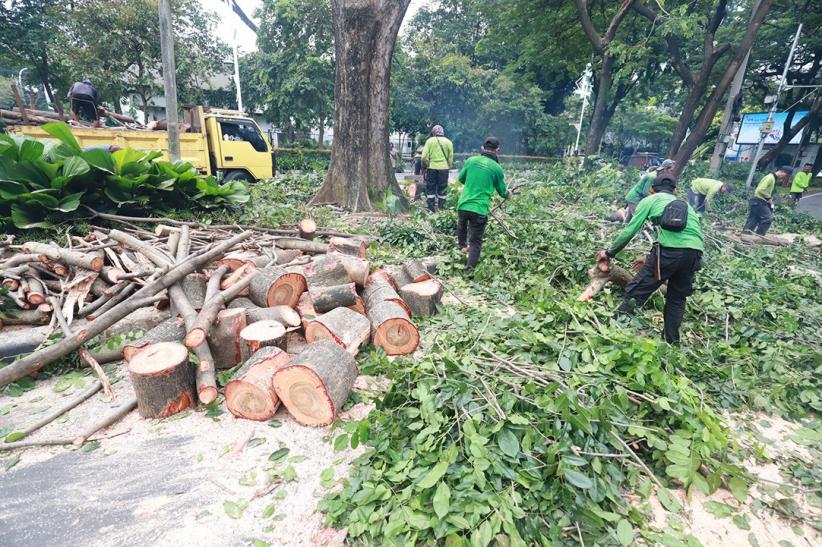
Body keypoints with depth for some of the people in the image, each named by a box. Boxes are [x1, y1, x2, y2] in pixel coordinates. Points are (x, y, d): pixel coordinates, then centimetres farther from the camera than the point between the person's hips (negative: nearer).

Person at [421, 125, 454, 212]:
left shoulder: (430, 141, 2)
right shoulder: (448, 142, 7)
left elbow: (424, 156, -4)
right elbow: (451, 157, 5)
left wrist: (425, 165, 11)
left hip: (432, 167, -1)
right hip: (444, 168, 1)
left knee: (430, 188, 7)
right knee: (442, 189, 8)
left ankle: (431, 209, 5)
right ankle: (442, 208, 10)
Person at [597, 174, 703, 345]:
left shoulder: (650, 200, 19)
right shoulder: (685, 204, 34)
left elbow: (629, 231, 12)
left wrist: (609, 253, 23)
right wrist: (650, 259, 43)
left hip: (670, 249, -5)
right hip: (696, 251, 6)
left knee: (635, 292, 0)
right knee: (677, 298, 21)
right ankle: (671, 342, 28)